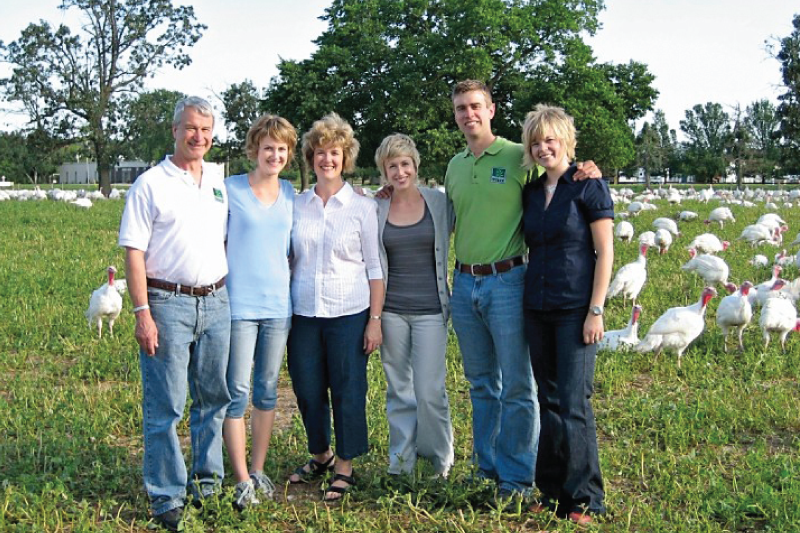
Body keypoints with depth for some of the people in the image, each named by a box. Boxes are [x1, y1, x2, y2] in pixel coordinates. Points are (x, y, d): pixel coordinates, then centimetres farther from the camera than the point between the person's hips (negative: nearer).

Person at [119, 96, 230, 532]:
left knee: (214, 398, 12)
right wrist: (143, 313, -14)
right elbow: (134, 253, -7)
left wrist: (229, 296, 13)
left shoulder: (219, 183, 13)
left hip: (216, 302, 5)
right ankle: (166, 496, 8)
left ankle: (208, 480, 26)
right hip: (168, 303, -5)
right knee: (165, 407, -1)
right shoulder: (151, 184, -3)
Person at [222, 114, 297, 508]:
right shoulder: (231, 190, -4)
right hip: (239, 305, -4)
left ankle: (258, 469, 23)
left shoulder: (290, 193, 10)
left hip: (278, 305, 5)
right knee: (237, 391, -3)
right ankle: (242, 481, 4)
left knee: (267, 389, 11)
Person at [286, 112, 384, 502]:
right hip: (303, 313, 3)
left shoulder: (362, 207, 0)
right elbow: (286, 261, 13)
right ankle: (320, 456, 31)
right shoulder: (296, 206, 7)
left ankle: (345, 468, 16)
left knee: (347, 391, 2)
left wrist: (375, 320, -5)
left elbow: (375, 268, 1)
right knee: (307, 390, 9)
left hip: (348, 313, -3)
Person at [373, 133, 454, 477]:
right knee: (399, 390, 10)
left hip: (430, 310, -2)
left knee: (429, 391, -5)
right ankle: (400, 461, 23)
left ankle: (440, 458, 17)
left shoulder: (439, 202, 0)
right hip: (391, 310, 2)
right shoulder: (375, 209, 4)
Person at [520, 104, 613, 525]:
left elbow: (605, 251, -8)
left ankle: (584, 499, 6)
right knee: (549, 401, 10)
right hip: (537, 308, 6)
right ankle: (552, 491, 19)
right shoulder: (530, 191, 11)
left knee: (573, 403, -6)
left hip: (575, 309, -6)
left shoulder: (588, 185, -6)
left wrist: (596, 310, -13)